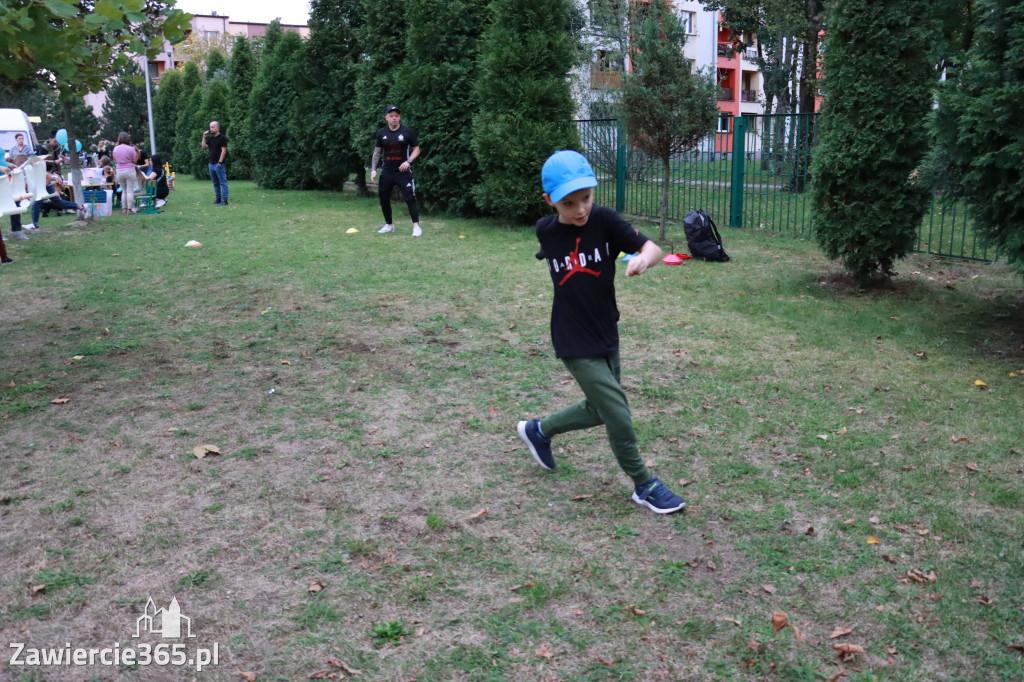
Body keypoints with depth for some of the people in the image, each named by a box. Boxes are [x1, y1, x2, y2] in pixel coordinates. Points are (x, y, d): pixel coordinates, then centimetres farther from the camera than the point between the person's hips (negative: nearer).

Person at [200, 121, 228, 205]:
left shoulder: (222, 138, -7)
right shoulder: (210, 138, 15)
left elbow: (223, 151, -13)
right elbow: (204, 147, 12)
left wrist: (220, 162, -18)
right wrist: (204, 137, 2)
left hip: (218, 164, -8)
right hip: (211, 164, 8)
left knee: (222, 182, -5)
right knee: (215, 183, 12)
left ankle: (224, 200, -4)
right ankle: (218, 199, 18)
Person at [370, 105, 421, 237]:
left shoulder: (408, 131, -5)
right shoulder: (381, 133, 4)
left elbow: (416, 149, 1)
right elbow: (377, 152, 12)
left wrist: (408, 161, -16)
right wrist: (373, 170, 3)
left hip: (404, 171, -4)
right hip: (387, 172, 4)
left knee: (410, 198, -12)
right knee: (383, 198, 9)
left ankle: (416, 226, -9)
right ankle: (389, 225, 25)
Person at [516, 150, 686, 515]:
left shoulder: (604, 220, -13)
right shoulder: (546, 230, -9)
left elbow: (653, 248, -22)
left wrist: (643, 258, -41)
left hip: (607, 334, 3)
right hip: (576, 343, -3)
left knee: (599, 409, 19)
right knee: (619, 417, -4)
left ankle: (539, 430, 43)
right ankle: (644, 486, 18)